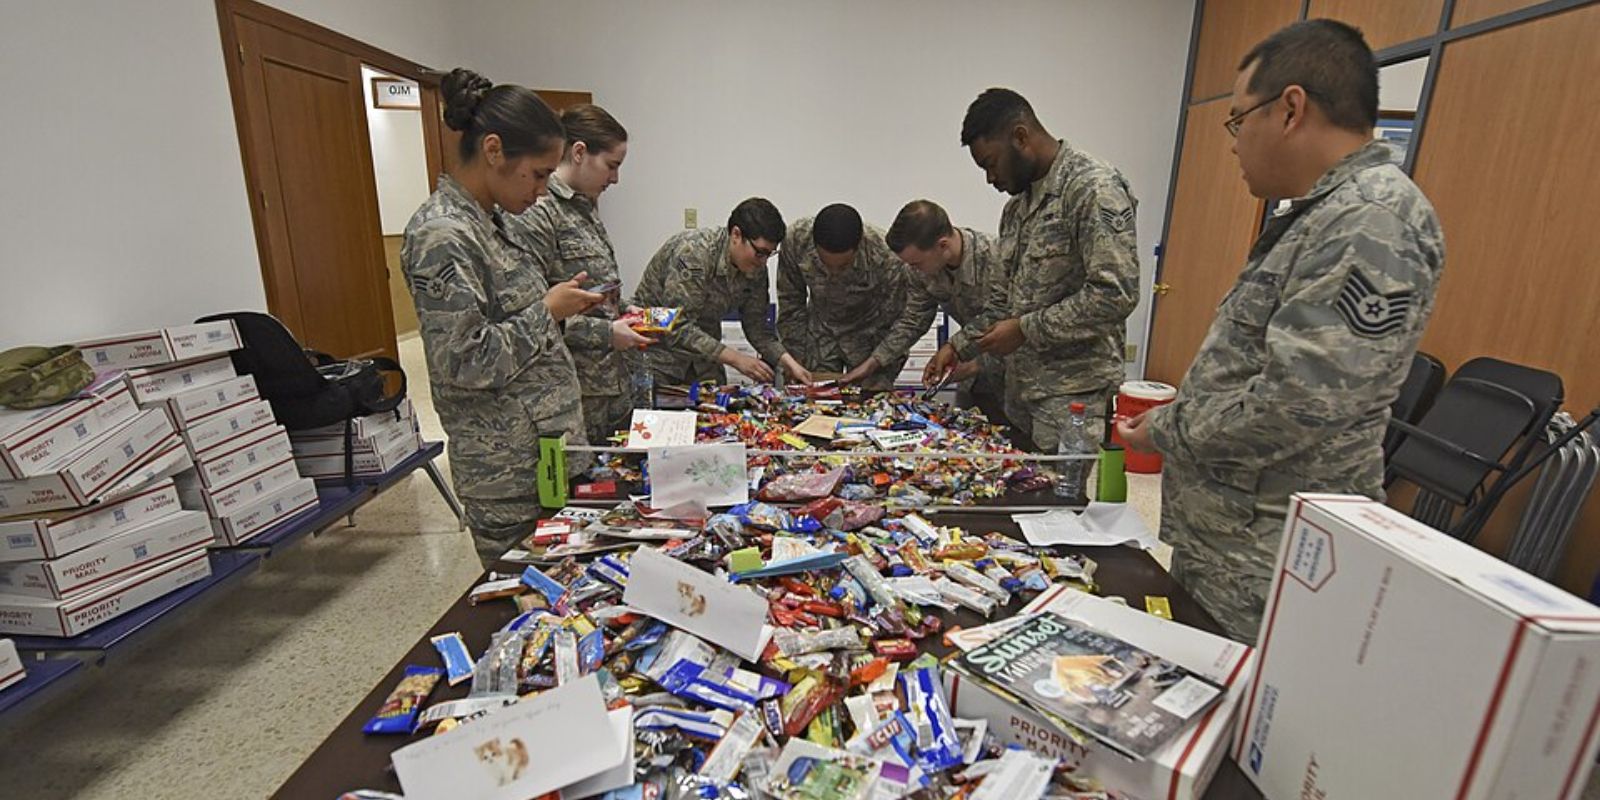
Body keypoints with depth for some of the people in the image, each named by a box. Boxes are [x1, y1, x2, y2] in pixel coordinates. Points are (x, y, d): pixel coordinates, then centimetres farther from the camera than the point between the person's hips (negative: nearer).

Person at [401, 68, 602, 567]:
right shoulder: (441, 234, -18)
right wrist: (547, 311, -15)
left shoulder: (488, 219, 10)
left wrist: (557, 305, 5)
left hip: (547, 446, 9)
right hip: (508, 469, -9)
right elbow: (465, 362, -23)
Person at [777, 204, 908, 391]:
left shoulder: (887, 258, -31)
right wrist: (797, 362, -10)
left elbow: (893, 325, -18)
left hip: (869, 332, -2)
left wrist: (878, 376, -19)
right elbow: (790, 305, -11)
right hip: (820, 330, 2)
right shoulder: (795, 240, -25)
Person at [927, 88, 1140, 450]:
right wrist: (960, 347, 13)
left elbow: (1115, 295, -21)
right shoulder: (1017, 205, 14)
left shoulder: (1093, 187, -13)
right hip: (1020, 389, 8)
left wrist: (1025, 330, -16)